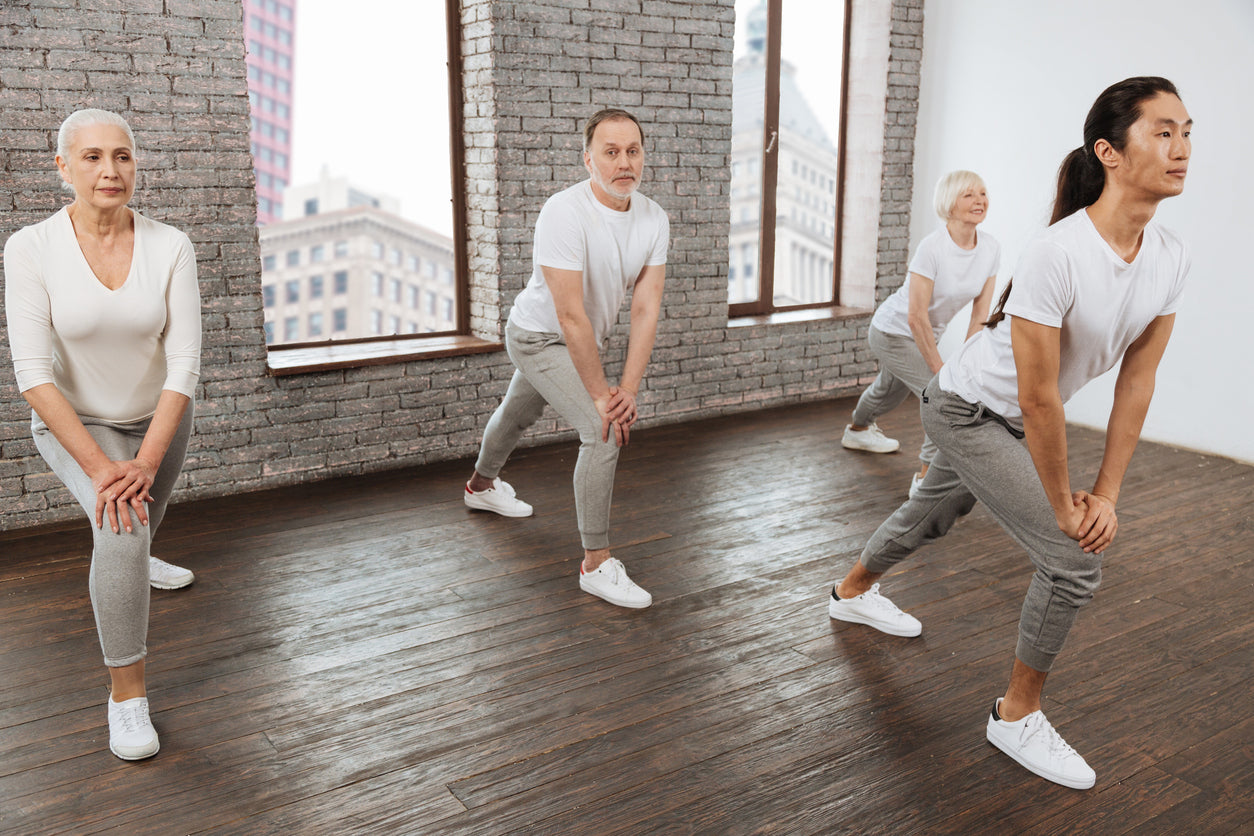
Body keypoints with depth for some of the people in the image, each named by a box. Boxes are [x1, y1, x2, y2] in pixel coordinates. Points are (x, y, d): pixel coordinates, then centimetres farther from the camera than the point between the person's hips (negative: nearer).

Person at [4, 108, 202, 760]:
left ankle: (133, 568, 64)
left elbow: (184, 364, -18)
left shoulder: (170, 247, -18)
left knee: (130, 536, 24)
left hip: (157, 420, 3)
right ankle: (127, 694, -13)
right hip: (74, 423, -2)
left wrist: (146, 462, -25)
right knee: (122, 531, -29)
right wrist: (99, 467, -28)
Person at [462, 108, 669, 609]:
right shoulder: (564, 213, -31)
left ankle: (481, 486, 60)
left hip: (582, 341, 7)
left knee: (518, 416, 30)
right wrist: (600, 393, -28)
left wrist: (628, 388, -19)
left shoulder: (653, 219, -11)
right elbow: (570, 315, -32)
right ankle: (596, 564, -11)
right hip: (539, 338, -7)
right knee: (603, 432, -22)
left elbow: (646, 309, -12)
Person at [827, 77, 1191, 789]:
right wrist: (1062, 503, -17)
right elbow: (1038, 398, -27)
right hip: (968, 412, -7)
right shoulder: (1059, 253, -33)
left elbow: (1136, 383, -4)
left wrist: (1107, 493, -5)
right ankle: (1017, 717, 11)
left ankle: (855, 592, 57)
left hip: (1011, 422, 8)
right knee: (1075, 561, -11)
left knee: (934, 514, 28)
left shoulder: (1171, 257, -10)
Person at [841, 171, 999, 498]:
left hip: (926, 334, 8)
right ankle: (927, 478, -8)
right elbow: (916, 317, -29)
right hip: (891, 332, -8)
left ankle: (857, 430, 62)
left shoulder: (991, 248, -13)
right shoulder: (932, 248, -32)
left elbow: (980, 315, -7)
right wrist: (938, 367, -22)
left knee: (891, 390, 32)